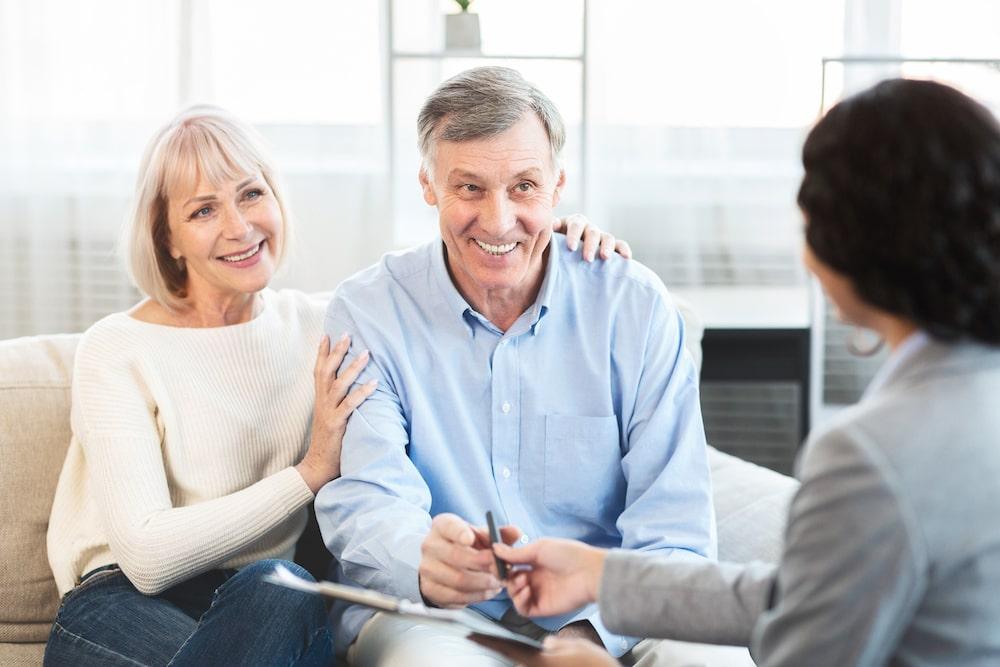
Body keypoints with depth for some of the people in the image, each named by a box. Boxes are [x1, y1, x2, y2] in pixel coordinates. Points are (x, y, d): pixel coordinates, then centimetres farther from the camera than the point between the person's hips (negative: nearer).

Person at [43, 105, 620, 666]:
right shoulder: (117, 352, -6)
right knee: (275, 591, -37)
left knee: (280, 588, -35)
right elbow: (147, 556, -15)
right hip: (125, 606, -3)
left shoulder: (313, 324, 8)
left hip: (267, 605, 4)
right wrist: (312, 471, -16)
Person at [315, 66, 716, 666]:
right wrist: (425, 562, -36)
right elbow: (365, 501, -11)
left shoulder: (636, 308, 0)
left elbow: (675, 537, -6)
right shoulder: (367, 313, 0)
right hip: (424, 617, -1)